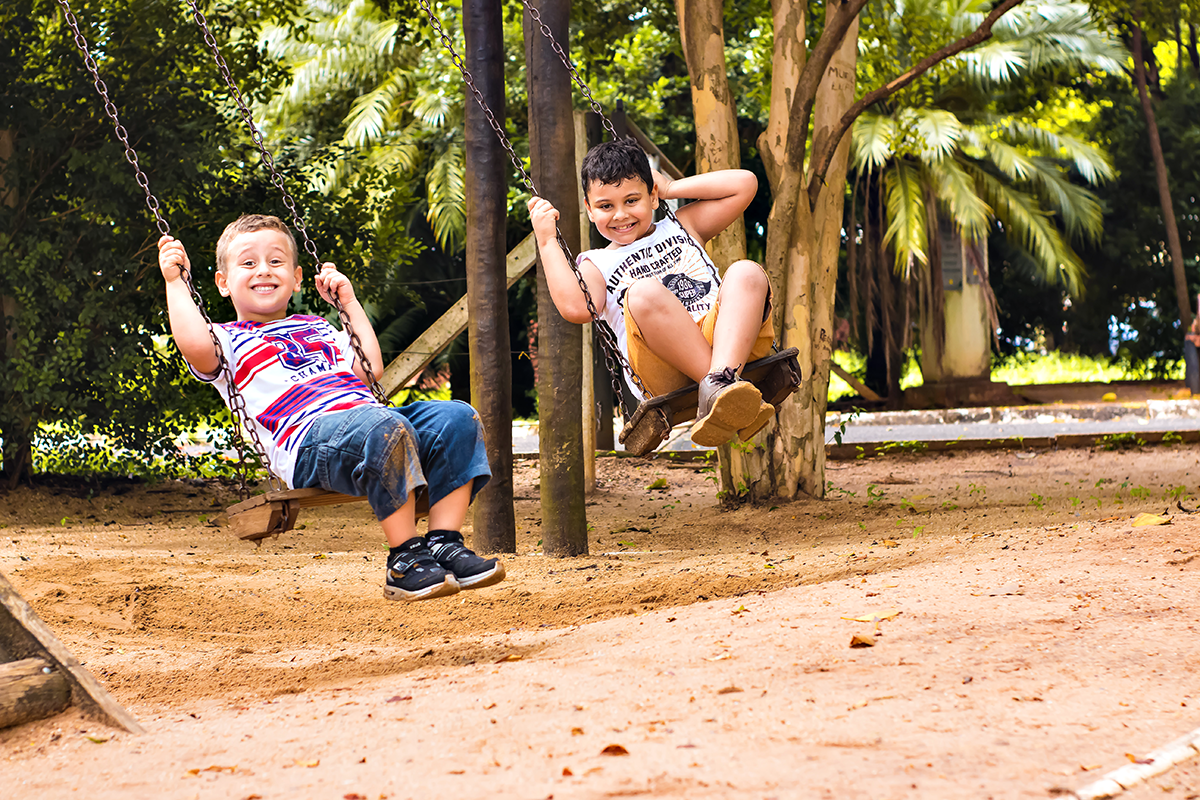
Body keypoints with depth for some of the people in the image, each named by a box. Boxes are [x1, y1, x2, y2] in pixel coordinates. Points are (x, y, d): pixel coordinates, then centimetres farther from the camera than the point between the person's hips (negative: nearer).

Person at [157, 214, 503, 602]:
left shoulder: (317, 328, 38)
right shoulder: (229, 339, 18)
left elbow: (371, 370, 32)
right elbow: (195, 345, -6)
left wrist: (350, 303, 36)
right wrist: (175, 281, 3)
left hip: (368, 413, 7)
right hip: (310, 440, -7)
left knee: (457, 418, -17)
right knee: (383, 428, -38)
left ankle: (445, 544, -21)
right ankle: (405, 559, -33)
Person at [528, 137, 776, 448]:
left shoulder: (682, 227, 31)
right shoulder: (596, 264, 23)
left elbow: (745, 183, 23)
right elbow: (576, 308, 0)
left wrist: (672, 188, 26)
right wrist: (547, 242, 6)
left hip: (731, 340, 3)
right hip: (666, 375, -3)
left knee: (747, 273, -25)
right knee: (643, 292, -31)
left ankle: (720, 381, -47)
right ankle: (723, 390, -39)